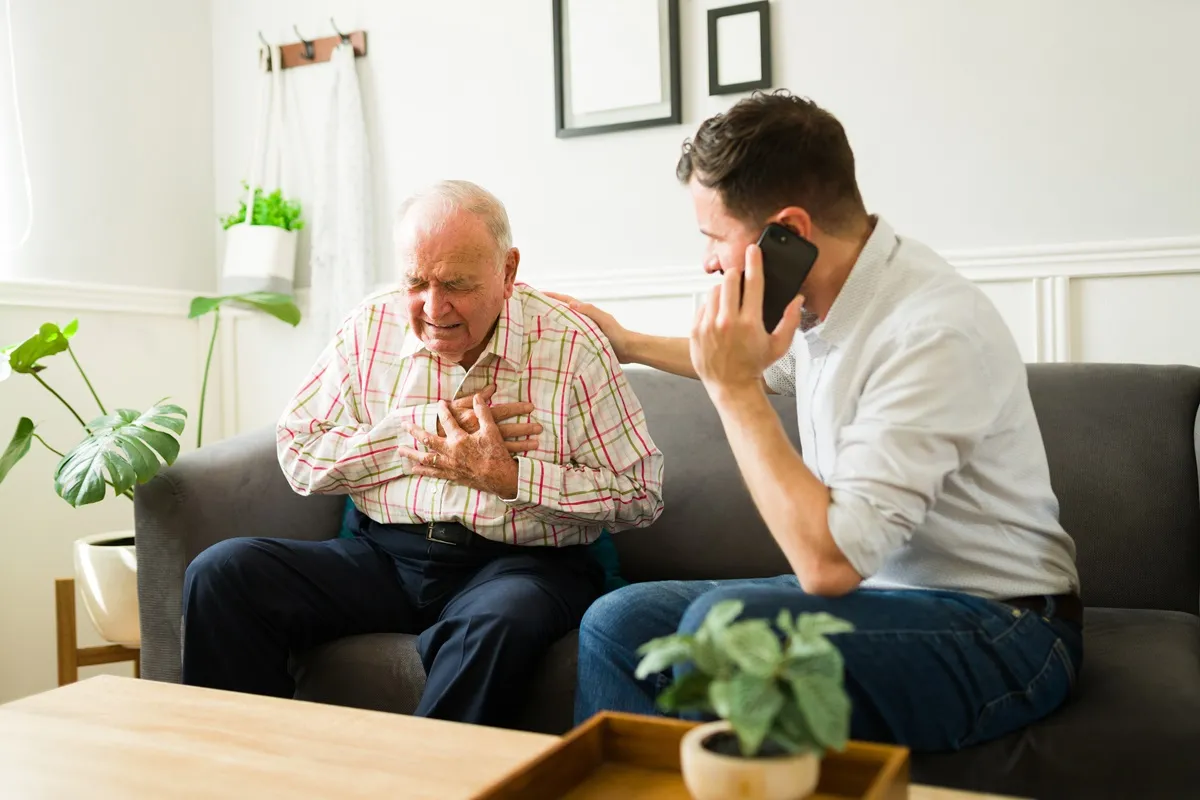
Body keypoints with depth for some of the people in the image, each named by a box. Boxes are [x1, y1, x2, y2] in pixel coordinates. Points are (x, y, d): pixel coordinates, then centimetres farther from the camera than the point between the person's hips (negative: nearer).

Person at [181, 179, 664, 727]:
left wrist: (508, 476, -13)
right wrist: (422, 429, -8)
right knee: (221, 573, -16)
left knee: (502, 620, -39)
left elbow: (641, 495, -4)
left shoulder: (571, 346, -3)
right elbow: (298, 454, 3)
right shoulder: (371, 328, 7)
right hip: (385, 555, 4)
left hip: (517, 562, -3)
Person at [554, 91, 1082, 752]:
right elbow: (778, 366, 28)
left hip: (995, 632, -8)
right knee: (618, 623, -4)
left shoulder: (935, 332, -26)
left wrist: (733, 387, -24)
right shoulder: (819, 298, 1)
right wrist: (629, 344, 35)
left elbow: (828, 561, -30)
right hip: (872, 587, 8)